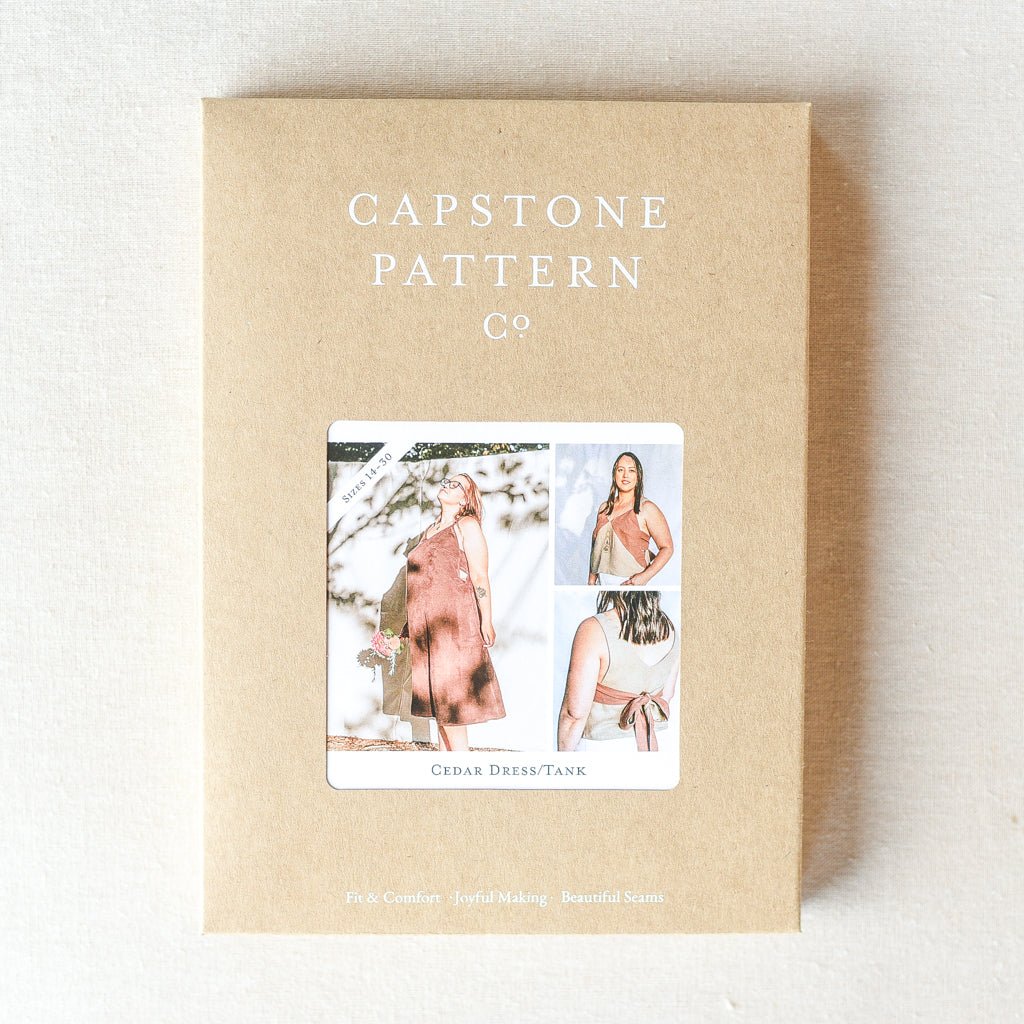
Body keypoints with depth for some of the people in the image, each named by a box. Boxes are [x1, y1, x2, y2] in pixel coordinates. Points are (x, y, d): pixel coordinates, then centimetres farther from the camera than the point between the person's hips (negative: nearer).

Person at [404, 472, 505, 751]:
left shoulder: (467, 526, -3)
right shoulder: (429, 530, 19)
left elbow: (479, 576, -11)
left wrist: (486, 620, -17)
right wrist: (411, 624, 19)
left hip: (452, 620, -8)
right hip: (425, 625, 8)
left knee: (449, 697, -9)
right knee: (438, 698, 9)